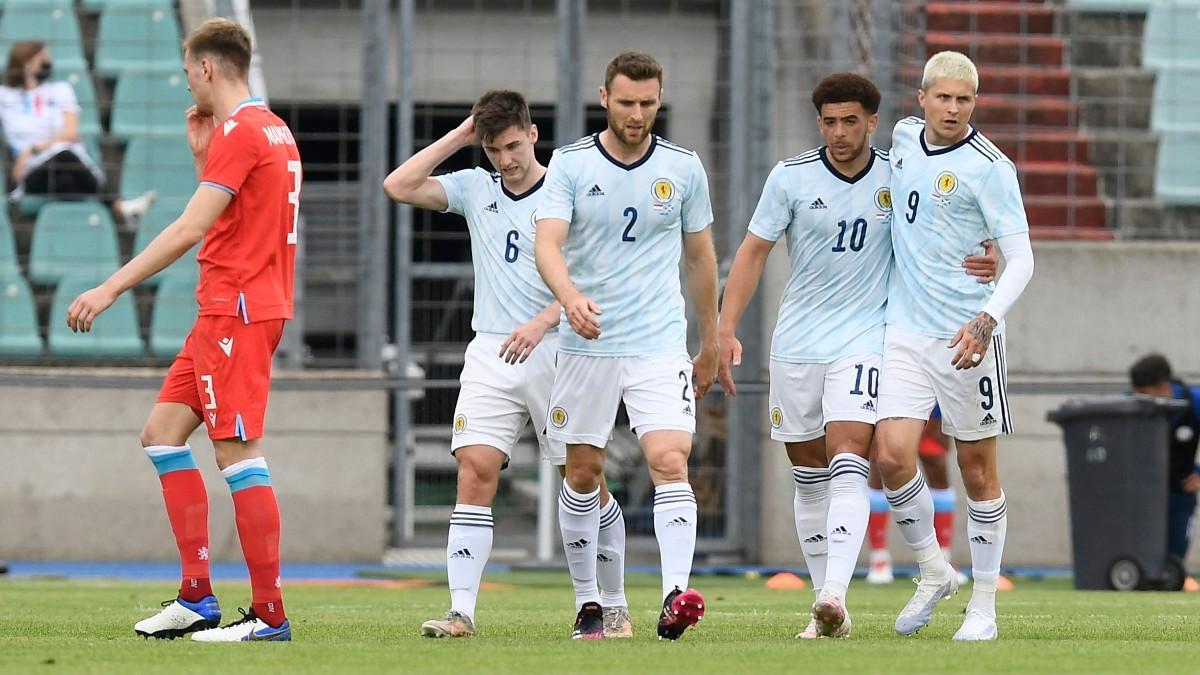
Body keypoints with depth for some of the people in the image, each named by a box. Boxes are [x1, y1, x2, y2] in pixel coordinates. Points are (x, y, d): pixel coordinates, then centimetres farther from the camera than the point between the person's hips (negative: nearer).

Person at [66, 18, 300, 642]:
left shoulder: (240, 133, -14)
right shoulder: (272, 130, 16)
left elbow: (190, 229, -21)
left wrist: (111, 289, -22)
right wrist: (202, 156, 14)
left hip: (237, 309, -10)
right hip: (229, 310, 10)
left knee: (237, 453, -10)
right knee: (162, 433, 11)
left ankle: (270, 614, -9)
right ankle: (197, 597, 9)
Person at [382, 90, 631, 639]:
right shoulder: (475, 188, 11)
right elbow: (398, 186, 4)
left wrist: (541, 322, -21)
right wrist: (458, 137, 2)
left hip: (555, 350, -3)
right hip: (490, 354, 3)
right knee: (475, 472, -11)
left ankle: (615, 607, 16)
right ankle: (461, 612, -15)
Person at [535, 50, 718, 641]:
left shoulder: (683, 167, 3)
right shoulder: (570, 165, -3)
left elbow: (700, 257, 14)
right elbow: (546, 244, -15)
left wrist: (711, 347, 18)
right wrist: (570, 297, -36)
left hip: (660, 344, 0)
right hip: (586, 344, 0)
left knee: (670, 461, -17)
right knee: (583, 474, 6)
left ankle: (675, 597, -26)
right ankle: (588, 603, 19)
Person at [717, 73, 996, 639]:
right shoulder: (791, 178, -2)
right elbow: (753, 251, 2)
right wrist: (727, 328, -6)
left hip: (864, 342, -2)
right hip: (796, 345, 2)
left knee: (847, 467, -18)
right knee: (809, 478, 6)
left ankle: (835, 594, -30)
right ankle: (825, 607, 15)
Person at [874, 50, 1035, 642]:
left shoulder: (989, 167, -11)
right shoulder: (904, 138, 6)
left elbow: (1021, 260, -13)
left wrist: (986, 320, -28)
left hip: (967, 338, -4)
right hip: (905, 329, 4)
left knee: (977, 471, 3)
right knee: (892, 455, -10)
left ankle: (983, 604, 15)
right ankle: (933, 572, 11)